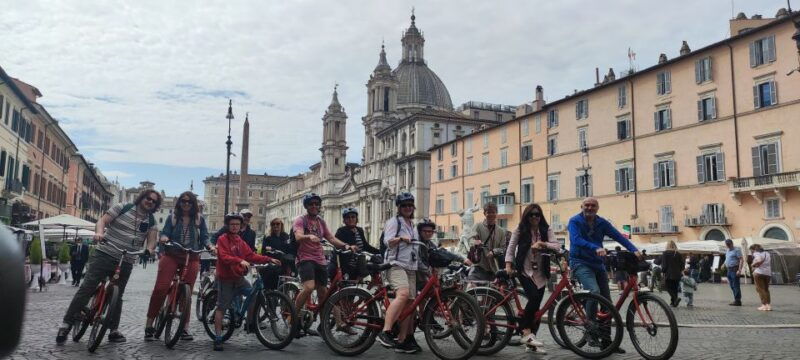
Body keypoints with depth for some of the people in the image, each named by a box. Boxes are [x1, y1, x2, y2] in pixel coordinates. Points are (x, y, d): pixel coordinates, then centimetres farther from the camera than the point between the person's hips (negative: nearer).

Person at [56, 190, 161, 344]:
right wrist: (99, 233, -26)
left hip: (125, 263, 3)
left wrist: (149, 249, -24)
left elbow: (152, 240, -1)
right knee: (86, 288, -9)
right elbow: (102, 221, -5)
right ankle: (66, 324, 0)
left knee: (117, 296, 9)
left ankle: (114, 330, 18)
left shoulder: (151, 221, 8)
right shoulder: (122, 208, 0)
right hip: (104, 255, -3)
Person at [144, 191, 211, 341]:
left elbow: (204, 237, 8)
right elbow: (165, 233, 2)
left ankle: (184, 327, 13)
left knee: (187, 293, 2)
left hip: (191, 258, 1)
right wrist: (164, 238, -21)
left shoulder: (199, 219, 9)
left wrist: (209, 246, -12)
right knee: (160, 288, -13)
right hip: (172, 256, -1)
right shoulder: (172, 217, 8)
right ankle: (149, 325, -2)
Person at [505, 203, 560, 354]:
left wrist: (543, 244, -24)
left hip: (540, 272, 3)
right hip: (525, 271, -3)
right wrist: (508, 264, -16)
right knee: (534, 298, -24)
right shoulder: (520, 229, 1)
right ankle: (526, 333, -14)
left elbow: (557, 245, -7)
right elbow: (511, 247, -4)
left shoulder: (546, 230, 5)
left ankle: (531, 342, 12)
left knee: (536, 305, 3)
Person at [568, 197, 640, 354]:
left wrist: (634, 250, -20)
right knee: (594, 291, -31)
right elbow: (577, 240, -24)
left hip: (598, 264, 6)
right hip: (581, 263, -5)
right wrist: (596, 248, -39)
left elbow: (618, 236, -4)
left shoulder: (602, 223, 6)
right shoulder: (575, 221, -7)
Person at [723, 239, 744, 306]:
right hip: (729, 270, 9)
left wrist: (739, 270, -20)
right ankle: (736, 300, 16)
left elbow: (741, 260, -14)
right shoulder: (727, 251, 18)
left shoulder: (736, 250, -7)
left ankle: (738, 301, -4)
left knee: (736, 286, -7)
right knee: (732, 286, 10)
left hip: (734, 269, -9)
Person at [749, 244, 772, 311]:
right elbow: (770, 264, 13)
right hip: (768, 273, 7)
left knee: (760, 289, -2)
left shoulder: (756, 254, -4)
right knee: (766, 289, 16)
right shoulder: (767, 253, 19)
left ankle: (764, 305, -9)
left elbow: (759, 261, -23)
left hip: (759, 272, -7)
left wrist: (753, 265, -8)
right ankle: (768, 304, 9)